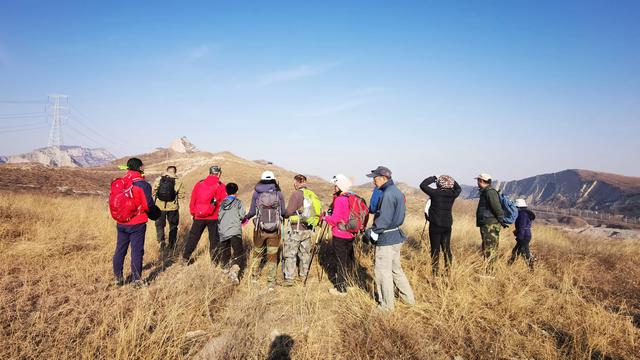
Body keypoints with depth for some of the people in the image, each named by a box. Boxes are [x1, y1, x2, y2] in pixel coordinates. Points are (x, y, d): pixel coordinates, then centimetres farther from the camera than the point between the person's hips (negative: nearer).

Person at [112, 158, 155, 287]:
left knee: (120, 250, 15)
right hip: (137, 224, -5)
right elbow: (148, 205, -15)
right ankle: (136, 280, 7)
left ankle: (118, 278, 23)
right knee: (137, 251, 3)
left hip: (121, 223, 5)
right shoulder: (143, 184, -14)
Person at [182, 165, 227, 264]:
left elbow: (193, 200, 7)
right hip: (214, 218, -3)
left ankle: (185, 258, 20)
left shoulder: (199, 184, 4)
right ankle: (214, 261, 9)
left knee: (193, 237, 15)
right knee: (214, 240, 6)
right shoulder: (221, 186, -5)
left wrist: (193, 212, 16)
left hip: (199, 217, 3)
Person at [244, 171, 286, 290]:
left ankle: (254, 276, 35)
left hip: (260, 228, 1)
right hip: (275, 229, -1)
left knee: (257, 253, 22)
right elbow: (283, 212, 2)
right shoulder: (278, 193, -1)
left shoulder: (256, 193, 0)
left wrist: (245, 217, 21)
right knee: (272, 255, 9)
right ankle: (271, 283, 12)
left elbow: (252, 212, 1)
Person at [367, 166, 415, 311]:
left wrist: (372, 232, -12)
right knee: (396, 268, 21)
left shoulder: (387, 194, -19)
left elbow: (383, 218, -23)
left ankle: (387, 305, 11)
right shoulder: (397, 191, 11)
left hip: (386, 239, -10)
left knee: (383, 271, 2)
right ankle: (408, 298, 29)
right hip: (396, 236, 10)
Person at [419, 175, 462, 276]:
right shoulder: (453, 194, -1)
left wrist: (433, 178, 2)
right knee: (447, 249, 13)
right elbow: (459, 188, 21)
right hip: (447, 226, 5)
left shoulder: (435, 193, -15)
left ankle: (435, 274, 4)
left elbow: (422, 185, -6)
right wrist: (451, 180, 13)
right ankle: (448, 272, 19)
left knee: (435, 250, 1)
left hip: (435, 225, -4)